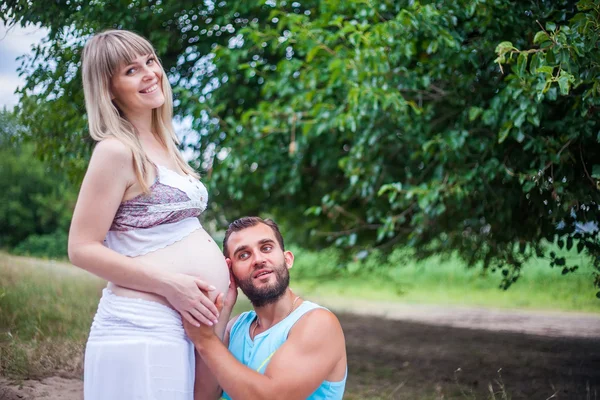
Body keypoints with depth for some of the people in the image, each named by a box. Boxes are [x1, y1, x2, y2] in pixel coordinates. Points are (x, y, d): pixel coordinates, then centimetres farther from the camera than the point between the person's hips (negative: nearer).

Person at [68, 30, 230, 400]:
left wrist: (216, 265, 9)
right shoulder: (117, 150, -11)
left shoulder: (162, 144, 16)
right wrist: (169, 284, -19)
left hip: (189, 326, 9)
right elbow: (83, 248, -13)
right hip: (143, 328, -8)